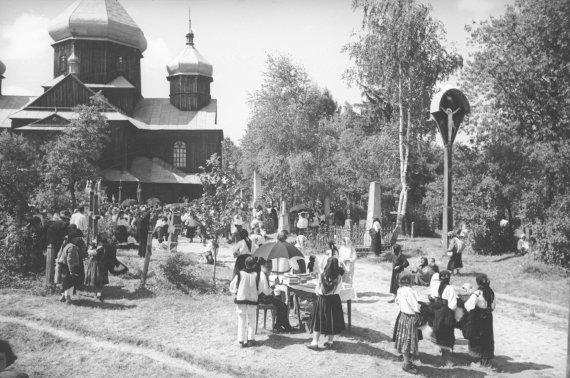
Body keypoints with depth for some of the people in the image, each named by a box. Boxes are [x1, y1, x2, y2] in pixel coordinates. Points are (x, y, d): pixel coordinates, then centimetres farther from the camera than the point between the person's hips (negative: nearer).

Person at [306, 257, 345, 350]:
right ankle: (330, 341, 21)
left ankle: (315, 342, 9)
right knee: (332, 321, 14)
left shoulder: (322, 276, -13)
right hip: (334, 300, 1)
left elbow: (317, 290, -5)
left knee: (319, 321, 8)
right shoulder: (339, 277, -13)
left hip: (322, 300, 0)